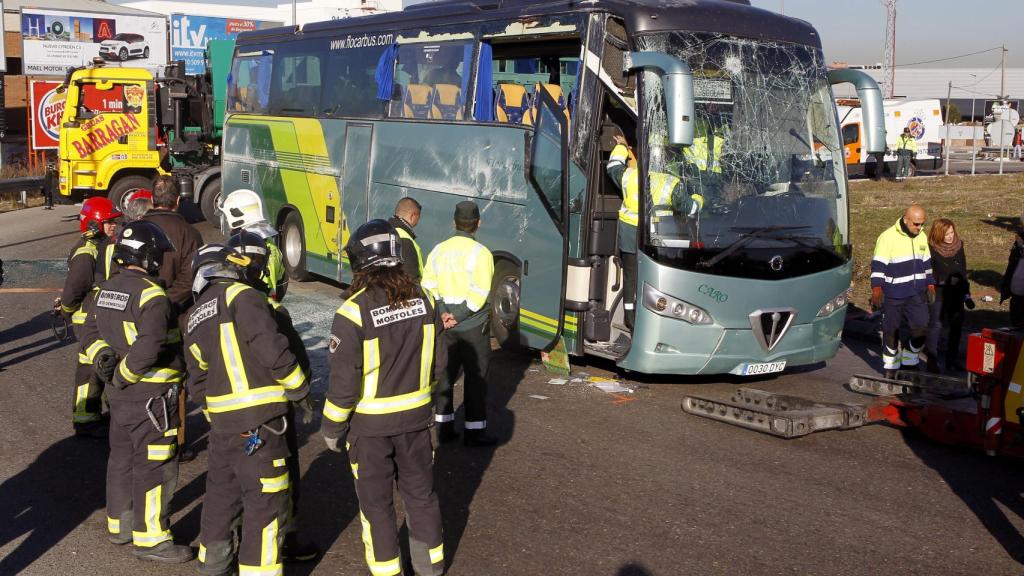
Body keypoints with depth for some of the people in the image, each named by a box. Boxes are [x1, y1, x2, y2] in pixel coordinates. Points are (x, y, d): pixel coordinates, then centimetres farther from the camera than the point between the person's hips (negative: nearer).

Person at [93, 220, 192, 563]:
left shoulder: (108, 289, 7)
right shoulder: (151, 295, -21)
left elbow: (92, 326, 17)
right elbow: (149, 347, -30)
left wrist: (104, 357, 8)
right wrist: (123, 375, -18)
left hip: (121, 392, 9)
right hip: (151, 394, -9)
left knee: (122, 457, 20)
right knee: (154, 466, 0)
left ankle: (119, 524, 33)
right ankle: (150, 538, 7)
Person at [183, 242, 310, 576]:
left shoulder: (194, 317, 16)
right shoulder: (242, 297, -9)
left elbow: (198, 382, 20)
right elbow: (273, 351, -18)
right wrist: (299, 387, -4)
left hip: (221, 423, 8)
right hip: (259, 423, -8)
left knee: (221, 494, 22)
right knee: (267, 503, 1)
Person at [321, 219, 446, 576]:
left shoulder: (354, 312, -21)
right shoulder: (423, 299, -7)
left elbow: (344, 382, -17)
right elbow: (437, 364, 2)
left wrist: (332, 429, -3)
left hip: (369, 425, -4)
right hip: (416, 417, 4)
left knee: (376, 502, 12)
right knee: (420, 492, 20)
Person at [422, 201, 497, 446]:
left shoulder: (438, 250, 4)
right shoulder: (480, 253, -13)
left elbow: (428, 287, -2)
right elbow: (479, 295, -20)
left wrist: (443, 314, -9)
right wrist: (458, 316, -15)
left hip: (444, 327, 5)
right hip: (474, 327, -5)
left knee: (445, 374, 14)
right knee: (476, 377, 3)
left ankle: (443, 427, 19)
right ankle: (474, 431, 6)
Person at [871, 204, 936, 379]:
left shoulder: (921, 237, 9)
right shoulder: (888, 237, -12)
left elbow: (926, 263, 21)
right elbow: (878, 265, -14)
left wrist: (930, 285, 19)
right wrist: (877, 289, -21)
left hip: (916, 294, 5)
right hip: (892, 296, -5)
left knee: (921, 328, -3)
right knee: (891, 332, 5)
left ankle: (909, 361, 19)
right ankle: (891, 367, 21)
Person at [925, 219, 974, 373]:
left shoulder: (958, 245, 3)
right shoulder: (932, 249, -12)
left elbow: (963, 272, 10)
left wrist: (966, 294, 12)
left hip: (956, 295, 5)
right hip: (938, 294, -5)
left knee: (956, 326, 9)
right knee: (936, 325, -2)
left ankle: (952, 360, 21)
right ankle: (932, 361, 4)